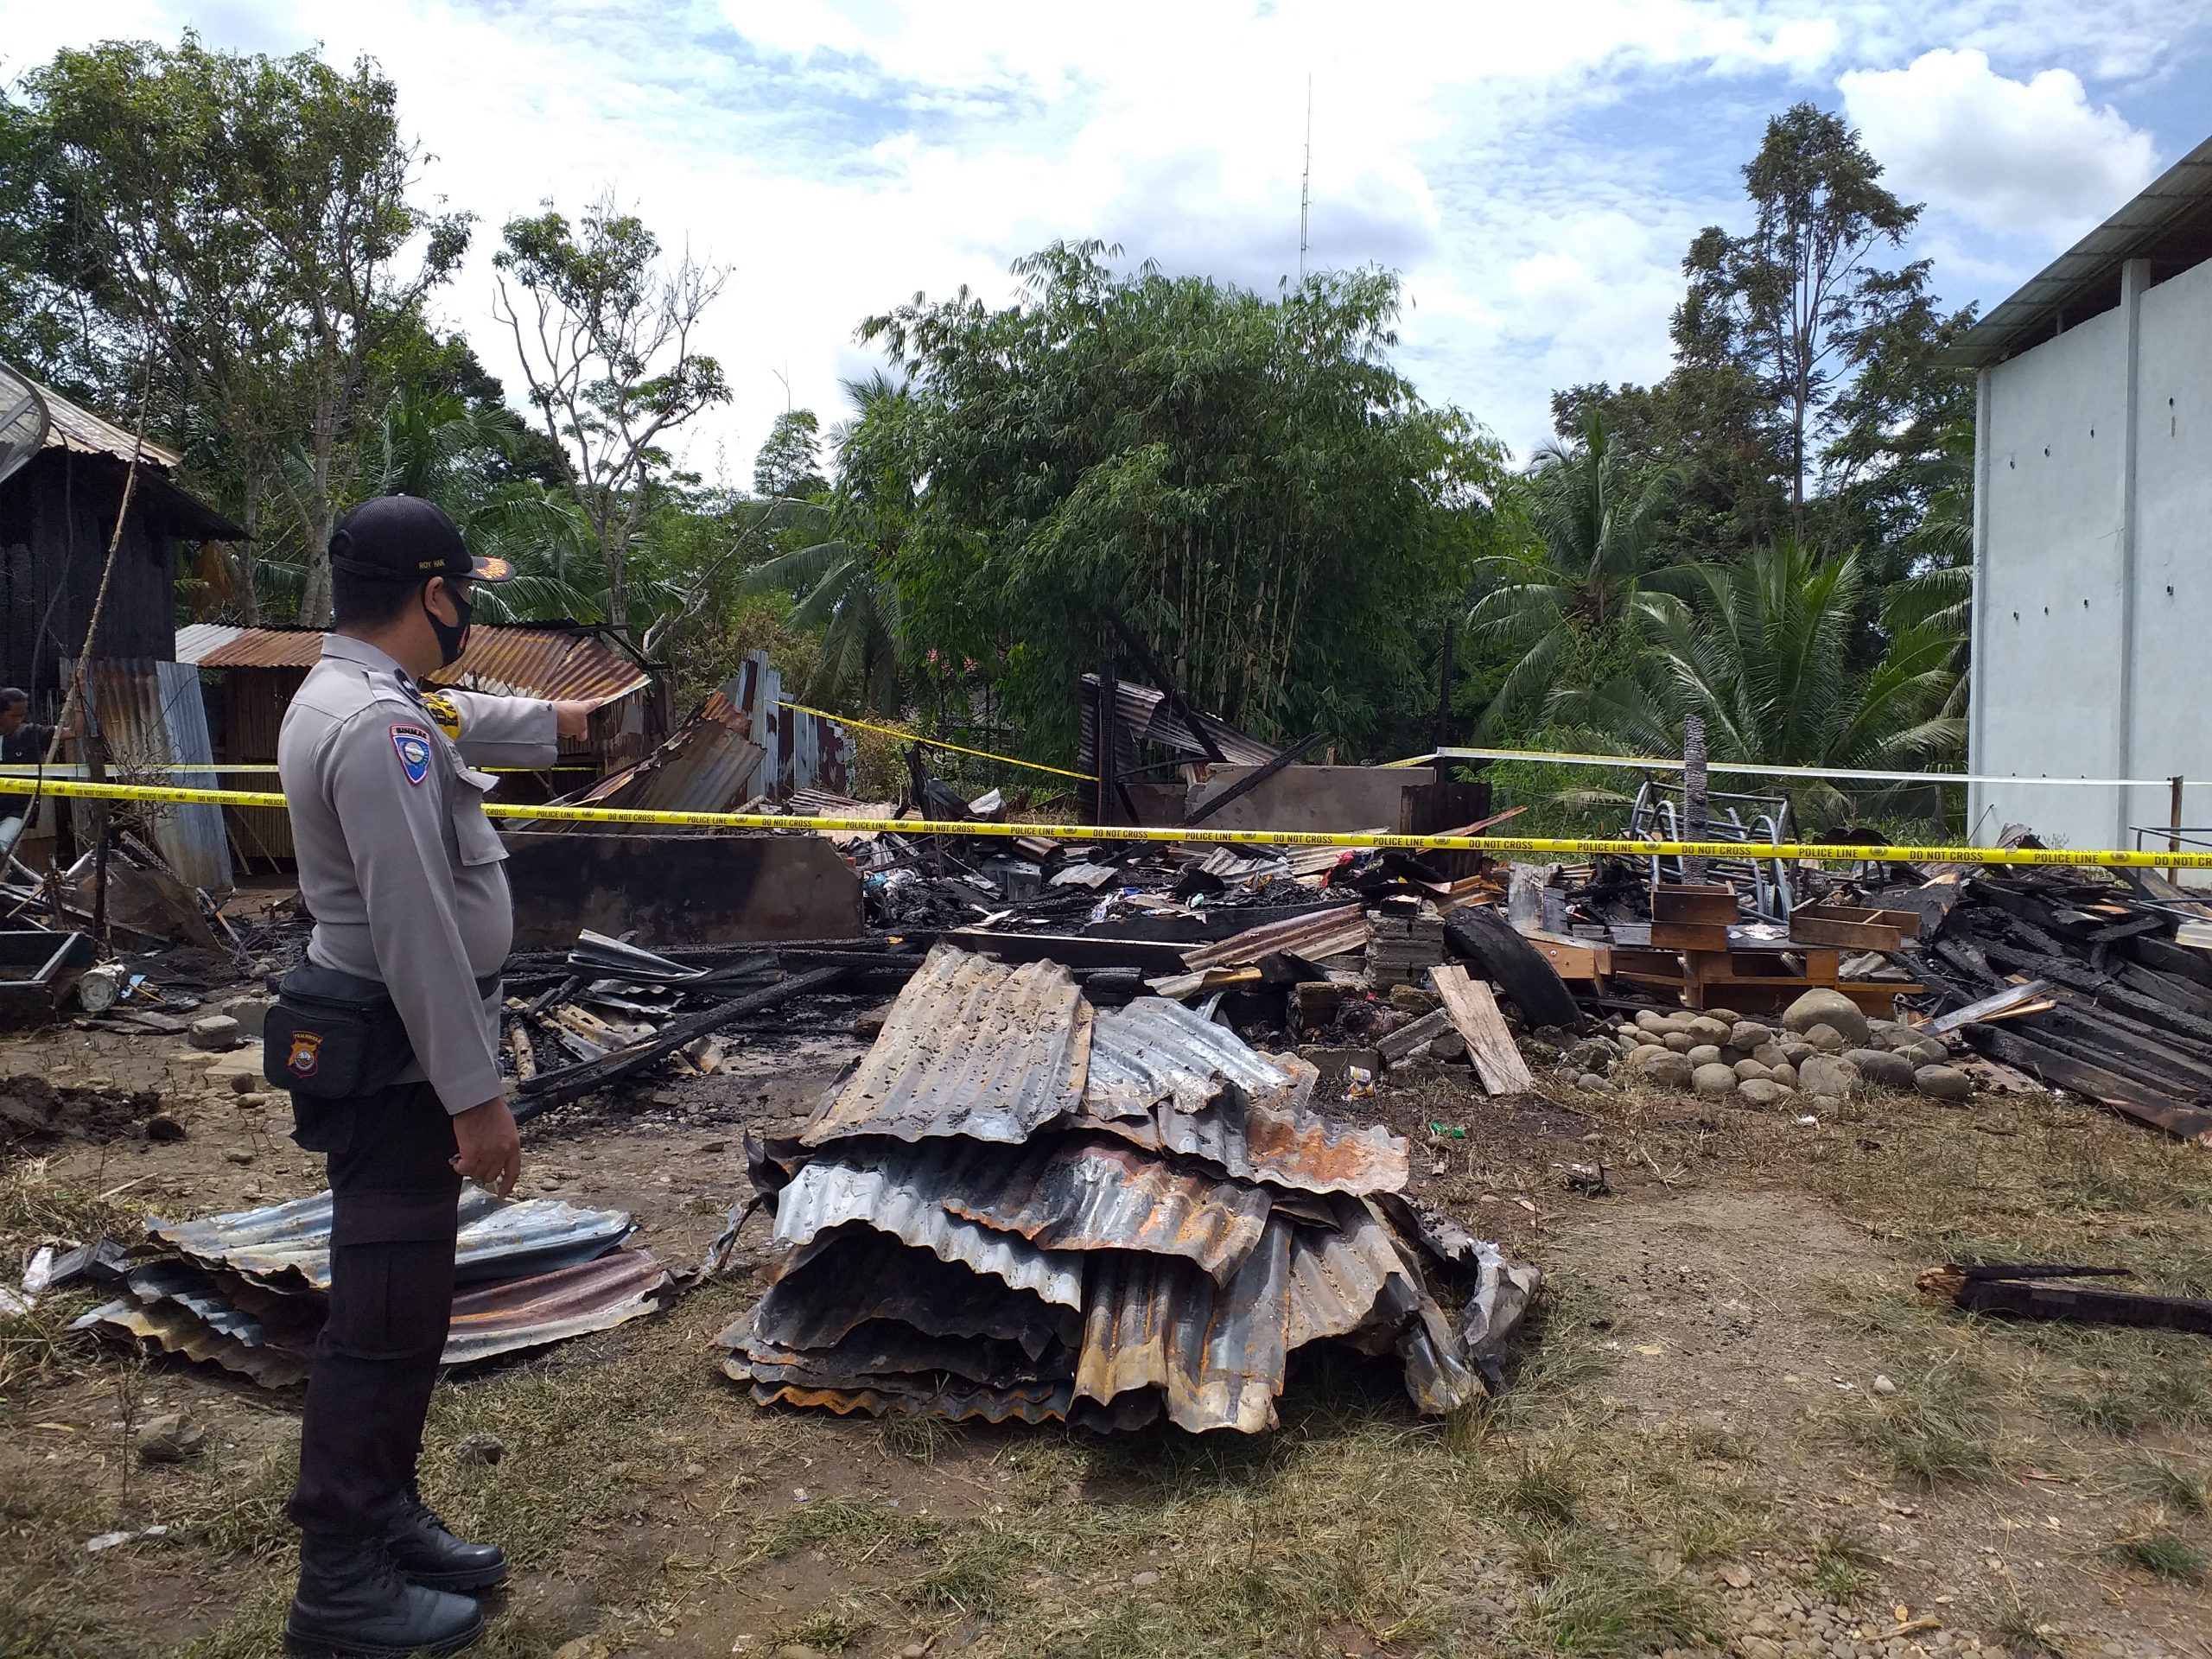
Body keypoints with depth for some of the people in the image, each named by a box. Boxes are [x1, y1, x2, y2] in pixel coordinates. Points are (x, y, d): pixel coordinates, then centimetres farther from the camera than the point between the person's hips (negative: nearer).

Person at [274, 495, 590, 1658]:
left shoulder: (363, 696, 10)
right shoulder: (379, 727, -24)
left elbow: (467, 723, 32)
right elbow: (418, 931, -27)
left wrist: (568, 718, 49)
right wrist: (477, 1098, -24)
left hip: (390, 1050, 11)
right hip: (394, 1065, -11)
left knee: (404, 1299, 19)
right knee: (386, 1313, -1)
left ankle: (384, 1516, 33)